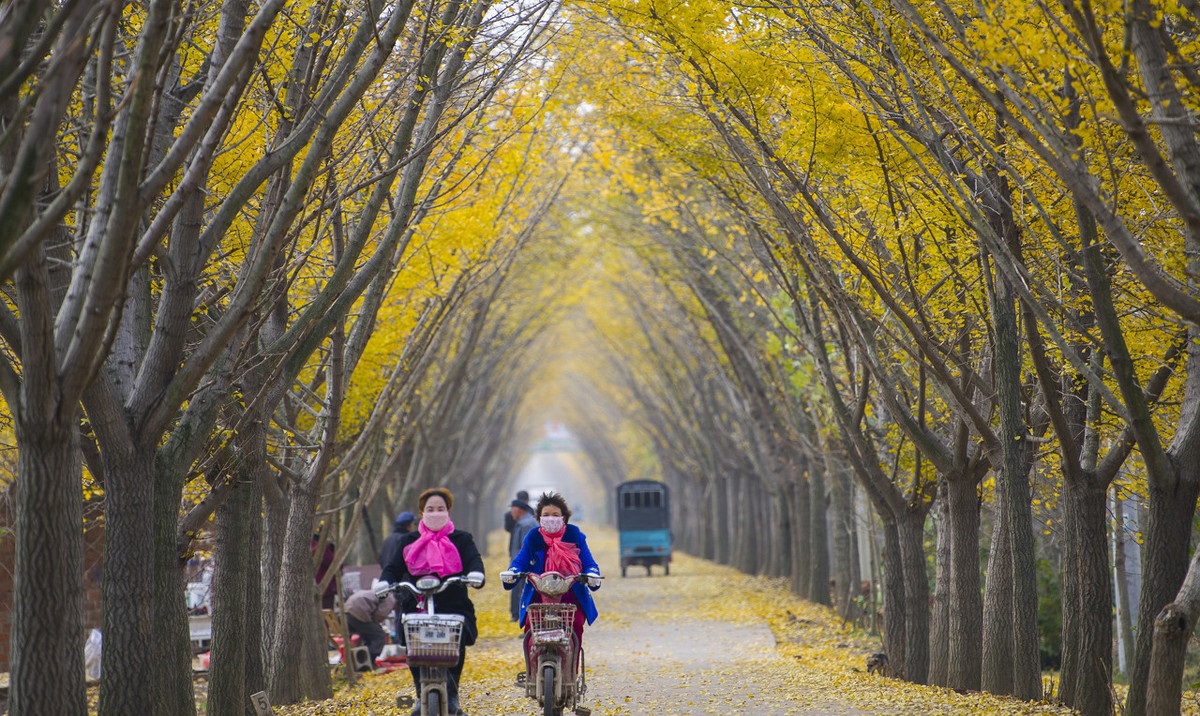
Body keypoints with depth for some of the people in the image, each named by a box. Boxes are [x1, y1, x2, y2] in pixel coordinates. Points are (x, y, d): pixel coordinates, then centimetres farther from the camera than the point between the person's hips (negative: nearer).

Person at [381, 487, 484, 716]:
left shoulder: (462, 540, 15)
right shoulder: (409, 542, 19)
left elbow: (474, 560, -2)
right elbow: (393, 568, 9)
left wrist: (475, 574, -27)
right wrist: (384, 583, -15)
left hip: (454, 607, -1)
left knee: (457, 639, -32)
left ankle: (451, 695, -15)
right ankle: (421, 695, -7)